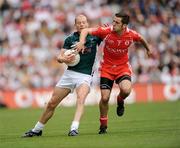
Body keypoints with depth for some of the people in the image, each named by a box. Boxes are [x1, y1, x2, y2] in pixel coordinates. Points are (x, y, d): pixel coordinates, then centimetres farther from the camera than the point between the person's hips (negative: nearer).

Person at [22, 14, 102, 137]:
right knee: (52, 103, 7)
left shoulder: (94, 37, 3)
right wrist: (64, 59, -20)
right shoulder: (70, 39, 6)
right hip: (69, 73, 3)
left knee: (81, 98, -33)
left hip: (85, 75, -3)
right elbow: (59, 57, 5)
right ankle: (37, 130, 23)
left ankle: (74, 128, -41)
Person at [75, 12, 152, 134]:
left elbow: (141, 39, 10)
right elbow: (86, 31, -15)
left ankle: (120, 101, 11)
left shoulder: (131, 35, -14)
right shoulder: (106, 31, -19)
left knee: (126, 90, -29)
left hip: (123, 67, 0)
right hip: (107, 67, 0)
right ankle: (103, 125, 18)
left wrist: (148, 49, 28)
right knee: (105, 98, -6)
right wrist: (81, 42, -34)